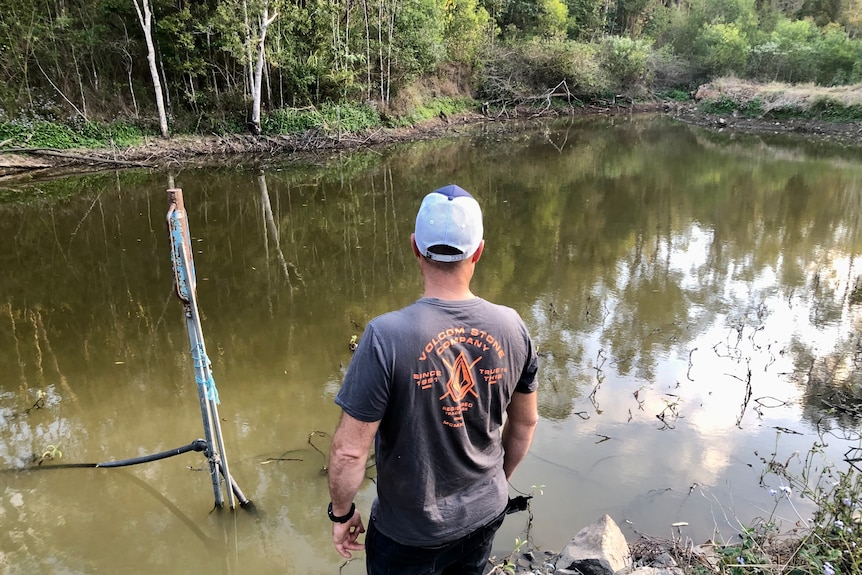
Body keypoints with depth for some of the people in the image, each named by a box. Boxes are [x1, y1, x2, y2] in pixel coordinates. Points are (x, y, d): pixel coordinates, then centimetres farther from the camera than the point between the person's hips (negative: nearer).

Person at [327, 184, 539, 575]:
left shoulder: (386, 337, -28)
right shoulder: (511, 327, -13)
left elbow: (349, 450, -22)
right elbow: (525, 422, 1)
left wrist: (341, 512, -3)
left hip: (411, 531, -3)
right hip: (486, 514, 4)